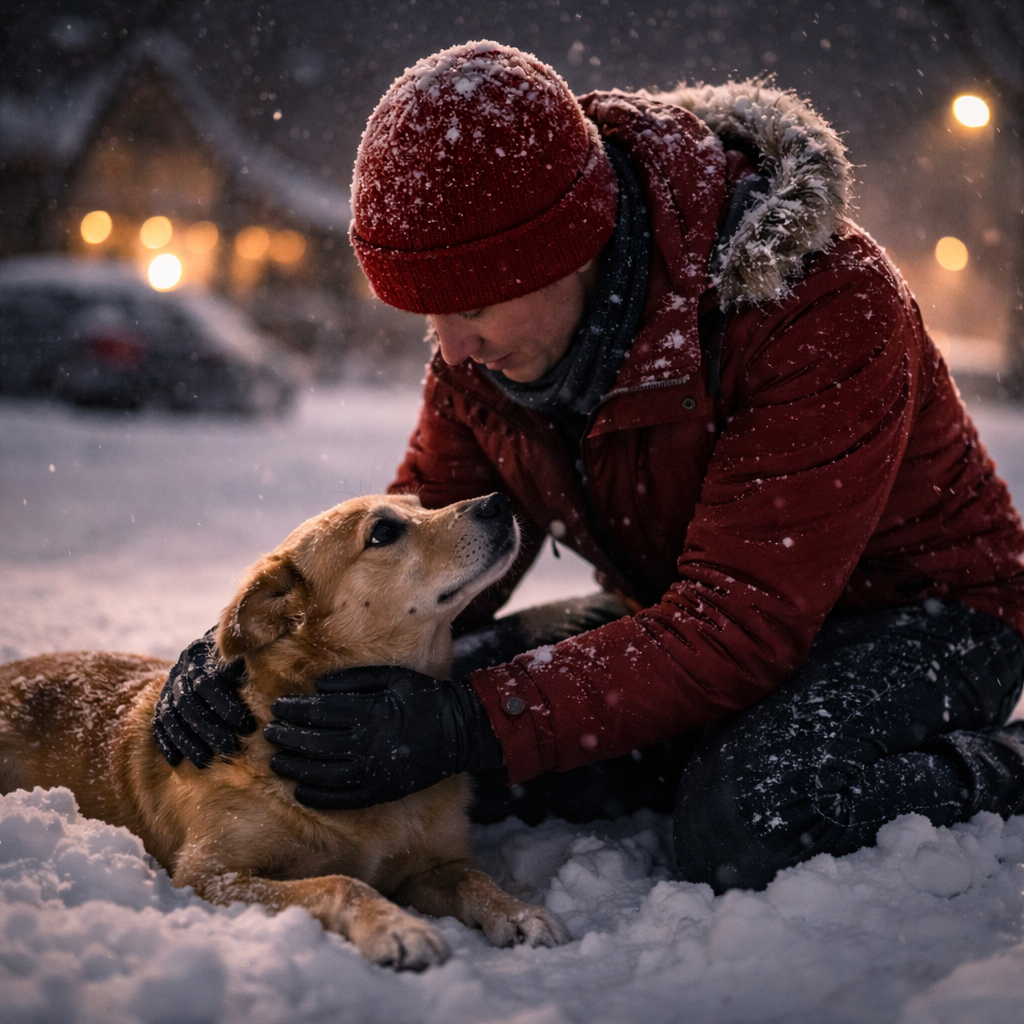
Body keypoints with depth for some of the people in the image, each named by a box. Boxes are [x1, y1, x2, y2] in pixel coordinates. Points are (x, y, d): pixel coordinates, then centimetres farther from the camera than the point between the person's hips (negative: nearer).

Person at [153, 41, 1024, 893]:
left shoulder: (818, 303, -32)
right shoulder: (488, 330, -11)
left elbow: (742, 626, -36)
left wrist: (471, 723, -42)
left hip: (914, 610, -6)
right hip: (695, 607, 7)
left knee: (743, 828, -35)